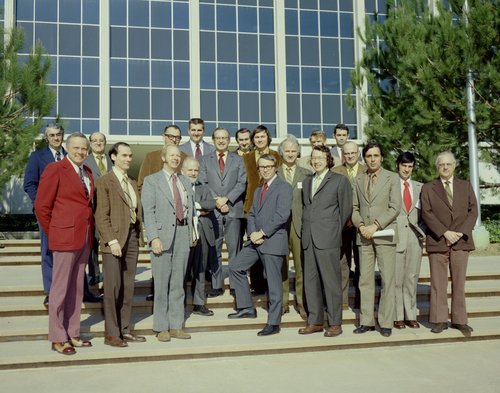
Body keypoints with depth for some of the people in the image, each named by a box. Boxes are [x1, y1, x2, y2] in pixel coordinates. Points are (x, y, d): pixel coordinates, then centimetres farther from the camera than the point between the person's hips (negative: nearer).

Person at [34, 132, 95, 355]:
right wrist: (54, 234, -2)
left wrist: (89, 231, 9)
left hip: (85, 238, 7)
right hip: (65, 238, -7)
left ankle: (72, 334, 24)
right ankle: (57, 339, 12)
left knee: (77, 288, 13)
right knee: (60, 289, 1)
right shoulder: (55, 169, -6)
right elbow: (41, 206, -7)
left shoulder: (87, 172, 14)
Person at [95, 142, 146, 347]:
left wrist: (138, 235, 6)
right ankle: (111, 334, 7)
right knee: (113, 287, -2)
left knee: (128, 287, 10)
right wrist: (111, 240, -16)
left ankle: (125, 330, 18)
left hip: (132, 237, 7)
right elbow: (101, 215, -10)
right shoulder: (104, 181, -4)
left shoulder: (132, 183, 18)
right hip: (114, 239, -6)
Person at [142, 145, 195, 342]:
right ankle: (161, 328, 11)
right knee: (162, 283, 1)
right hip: (163, 234, -4)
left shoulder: (185, 181, 16)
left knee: (178, 283, 9)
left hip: (183, 233, 5)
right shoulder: (151, 181, 0)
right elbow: (149, 212, -7)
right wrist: (154, 238, -15)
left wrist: (191, 232, 8)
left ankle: (176, 326, 18)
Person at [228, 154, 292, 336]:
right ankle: (246, 308, 19)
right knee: (235, 267, 8)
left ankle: (273, 323, 8)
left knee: (274, 283, -2)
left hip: (273, 240, -8)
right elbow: (251, 214, 15)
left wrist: (262, 233, -16)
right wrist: (252, 233, -5)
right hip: (256, 240, 8)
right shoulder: (258, 190, 20)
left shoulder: (283, 187, -7)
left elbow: (282, 215, -18)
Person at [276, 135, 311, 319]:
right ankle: (282, 302, 16)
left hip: (300, 224, 0)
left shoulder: (306, 174, 9)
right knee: (280, 266, 6)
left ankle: (301, 303, 11)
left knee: (302, 266, 1)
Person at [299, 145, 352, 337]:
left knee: (331, 281, -3)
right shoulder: (307, 181, 18)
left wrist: (334, 231, 3)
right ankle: (315, 321, 18)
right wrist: (305, 229, 13)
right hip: (309, 239, 6)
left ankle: (335, 323, 7)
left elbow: (346, 209, 0)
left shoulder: (340, 180, 0)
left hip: (328, 239, -6)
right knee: (310, 281, 9)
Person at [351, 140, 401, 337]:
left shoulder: (392, 178, 3)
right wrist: (361, 226, -4)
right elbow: (354, 208, 13)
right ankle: (366, 321, 12)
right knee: (365, 280, 5)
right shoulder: (358, 179, 14)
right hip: (364, 235, 3)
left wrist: (375, 225, -12)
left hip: (384, 234, -3)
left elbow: (395, 207, -5)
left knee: (387, 280, -2)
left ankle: (386, 323, 5)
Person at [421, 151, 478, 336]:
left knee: (459, 282, 5)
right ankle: (439, 320, 6)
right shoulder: (428, 188, 7)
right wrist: (445, 233, -13)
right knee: (438, 283, 0)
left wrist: (461, 232, -8)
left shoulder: (466, 186, 13)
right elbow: (426, 213, -3)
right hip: (437, 241, -2)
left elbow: (473, 210, 6)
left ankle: (459, 320, 12)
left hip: (461, 240, 2)